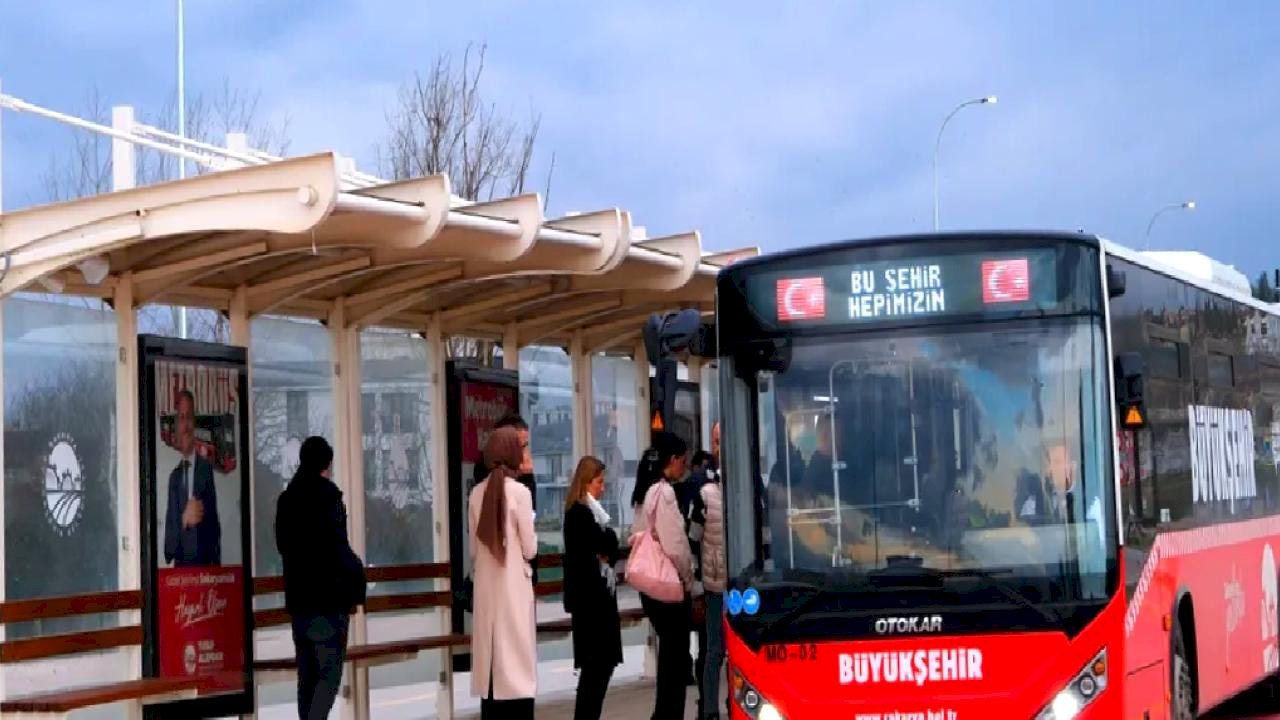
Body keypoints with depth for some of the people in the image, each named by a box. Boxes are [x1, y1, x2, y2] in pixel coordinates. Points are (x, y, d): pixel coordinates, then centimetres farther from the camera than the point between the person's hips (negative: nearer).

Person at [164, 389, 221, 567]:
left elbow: (214, 523, 0)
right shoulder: (174, 476, 11)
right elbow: (169, 530, 7)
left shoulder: (206, 468, 1)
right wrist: (184, 518, -15)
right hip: (180, 564, 3)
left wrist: (216, 564, -5)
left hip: (204, 562, -3)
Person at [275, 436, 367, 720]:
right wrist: (357, 572, -1)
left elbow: (284, 546, 14)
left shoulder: (287, 498, 9)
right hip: (328, 597, -7)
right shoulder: (328, 496, -13)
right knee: (329, 672, -6)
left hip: (298, 596, 7)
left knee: (307, 672, 12)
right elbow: (338, 549, -15)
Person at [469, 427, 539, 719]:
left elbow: (474, 548, 10)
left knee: (492, 668, 8)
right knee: (517, 667, -3)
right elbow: (530, 549, -6)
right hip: (513, 587, -5)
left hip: (486, 589, 5)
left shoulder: (477, 493, 5)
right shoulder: (519, 491, -11)